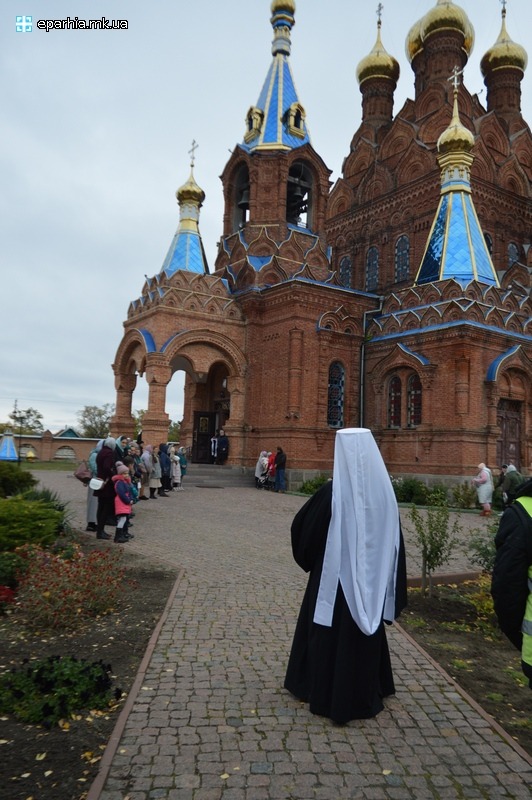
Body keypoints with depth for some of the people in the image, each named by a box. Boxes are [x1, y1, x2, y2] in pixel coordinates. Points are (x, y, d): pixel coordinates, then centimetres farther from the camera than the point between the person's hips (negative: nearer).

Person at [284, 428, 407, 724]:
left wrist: (309, 558, 12)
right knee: (366, 632, 20)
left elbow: (302, 527, -9)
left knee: (330, 634, 14)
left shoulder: (333, 491, -19)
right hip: (373, 578, 4)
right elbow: (394, 540, 1)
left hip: (337, 576, -3)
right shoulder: (384, 489, -8)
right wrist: (390, 585, 12)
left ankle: (327, 696, 27)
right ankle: (364, 696, 33)